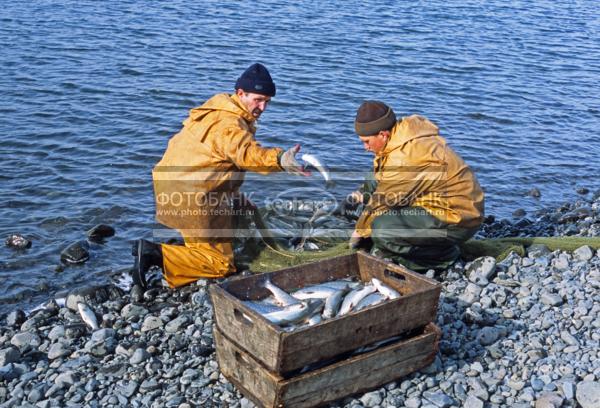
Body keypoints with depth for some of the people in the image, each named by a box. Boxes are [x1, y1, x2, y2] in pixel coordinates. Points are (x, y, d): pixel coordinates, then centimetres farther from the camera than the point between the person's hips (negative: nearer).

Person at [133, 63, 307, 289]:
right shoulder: (229, 124, -19)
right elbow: (246, 153, -41)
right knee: (221, 263, -3)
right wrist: (279, 159, -60)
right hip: (191, 197, -10)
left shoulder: (219, 110, 15)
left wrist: (236, 197, 20)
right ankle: (155, 254, -11)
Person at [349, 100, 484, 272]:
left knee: (383, 229, -28)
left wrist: (359, 232, -1)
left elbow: (383, 201, -15)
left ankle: (443, 256, -6)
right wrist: (364, 195, 6)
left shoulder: (404, 158, -27)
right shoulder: (402, 138, 2)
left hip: (457, 219, -10)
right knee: (373, 185, 8)